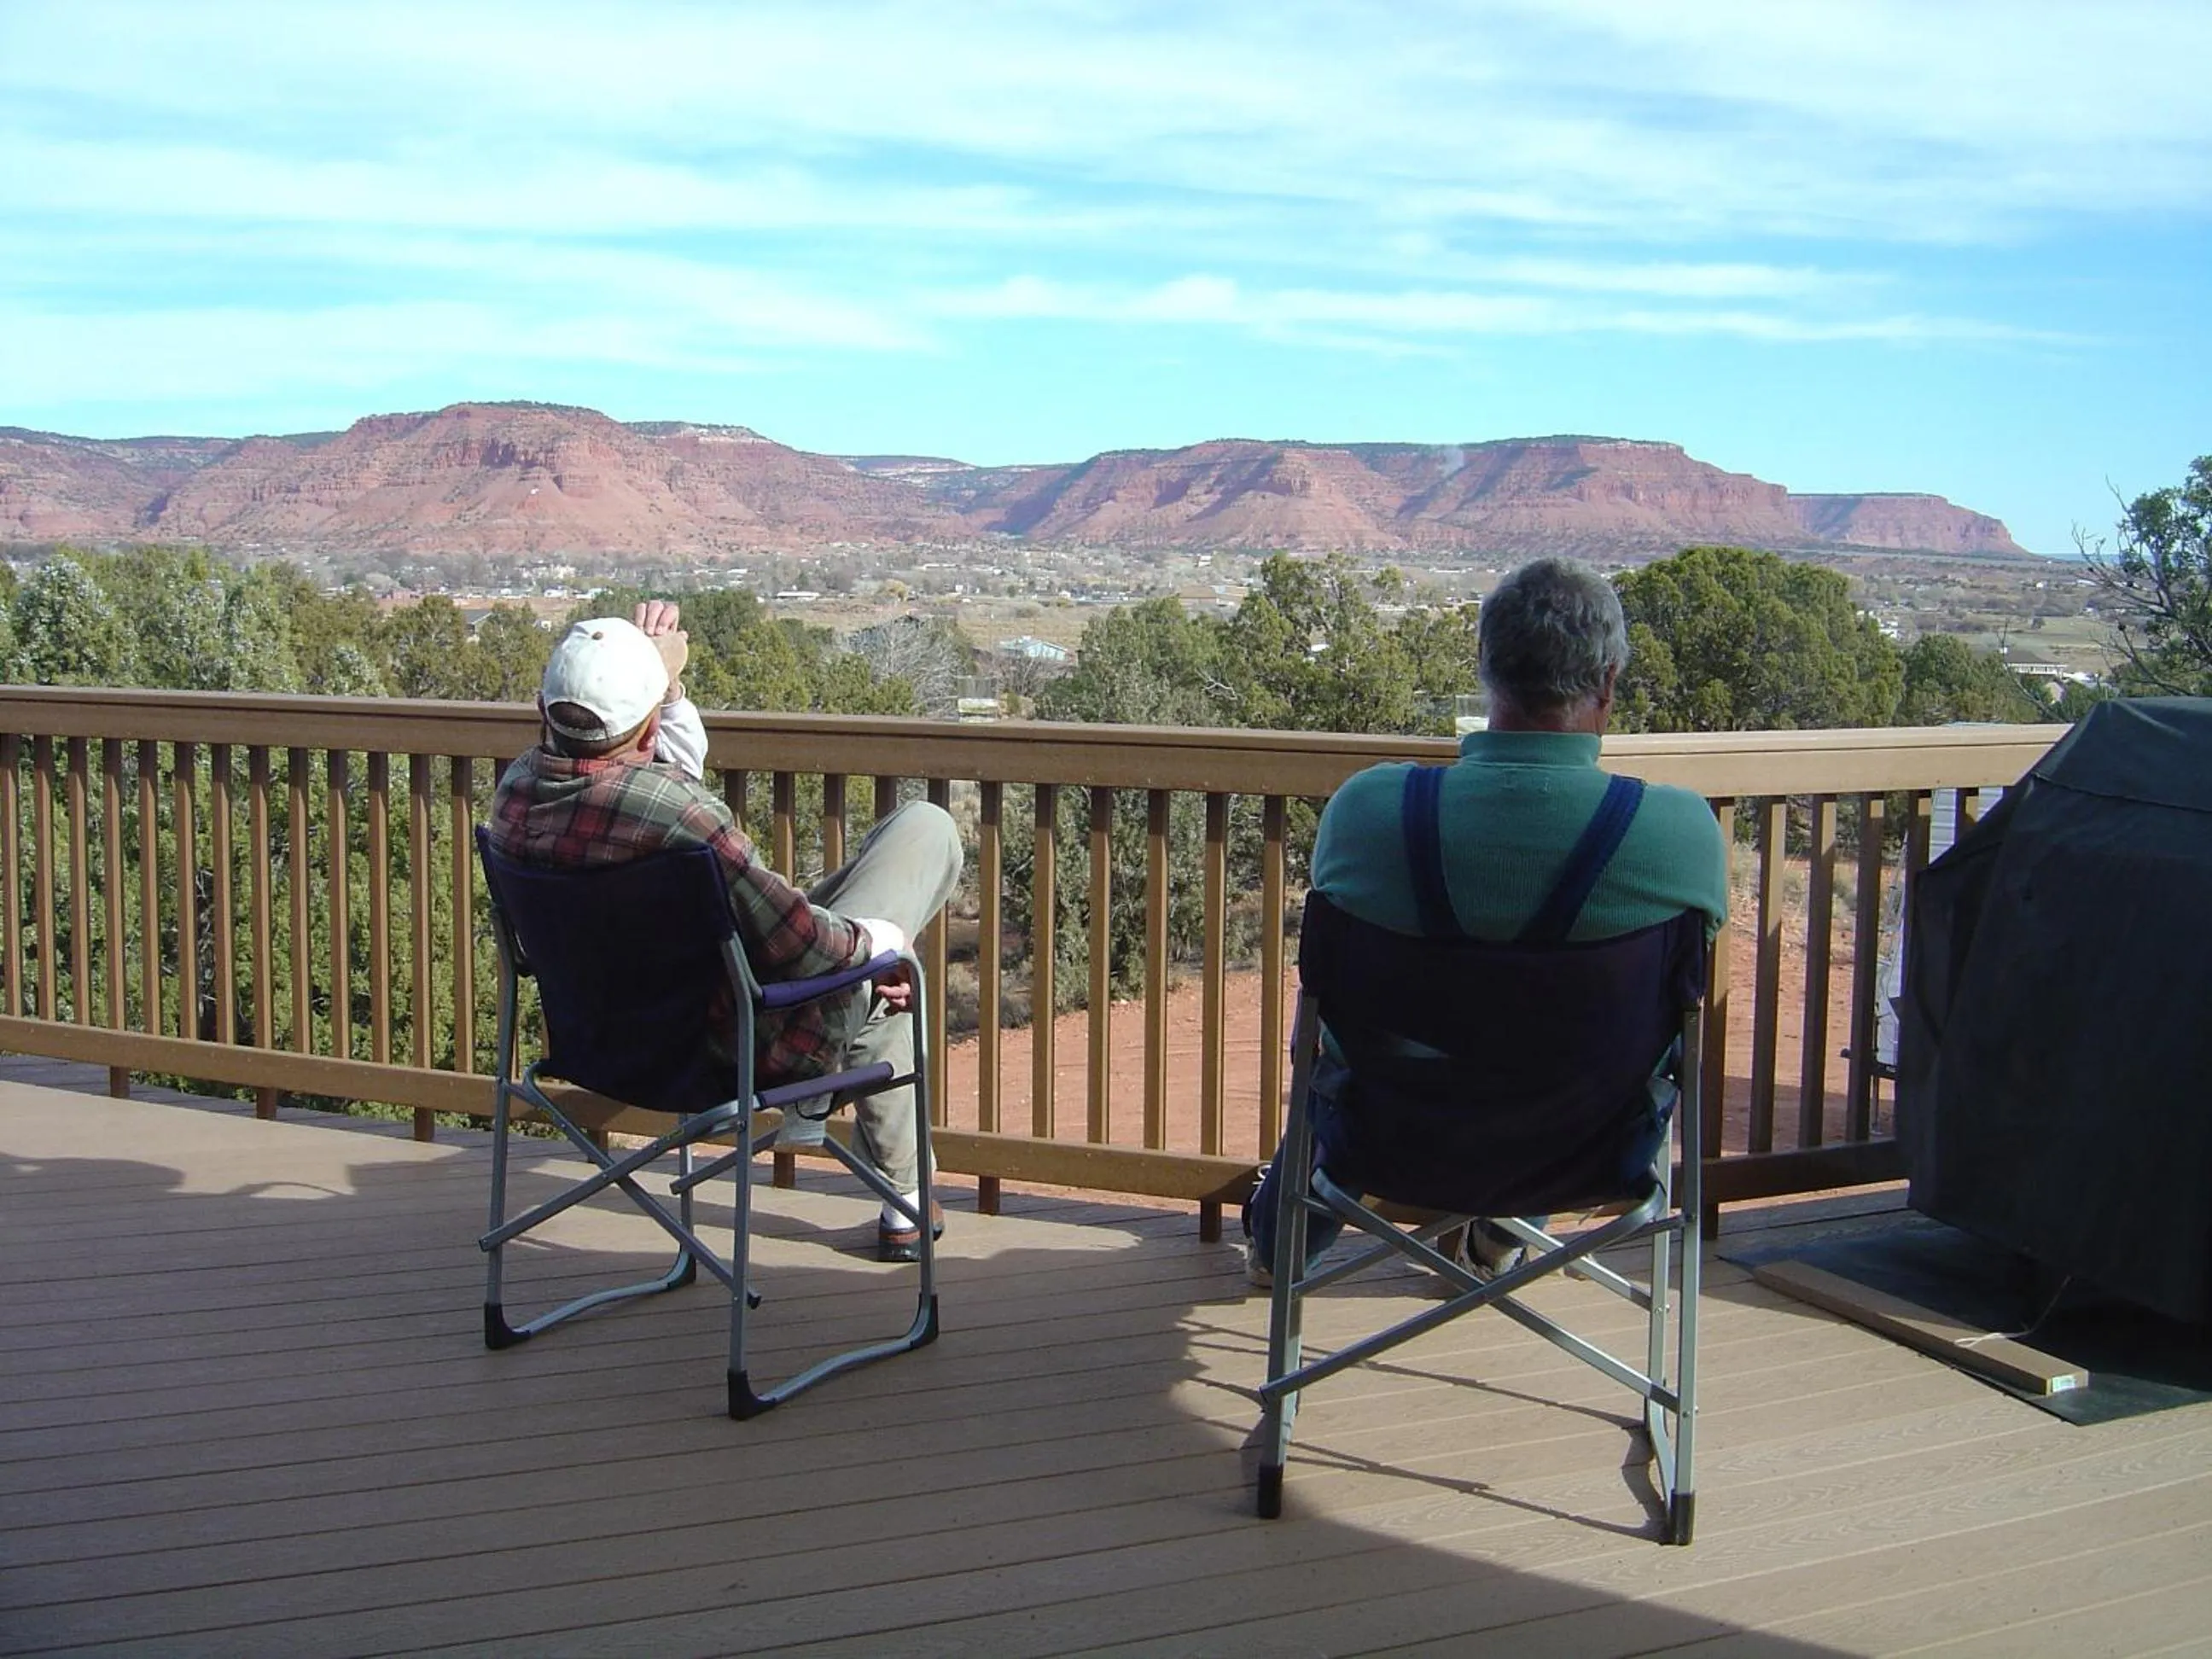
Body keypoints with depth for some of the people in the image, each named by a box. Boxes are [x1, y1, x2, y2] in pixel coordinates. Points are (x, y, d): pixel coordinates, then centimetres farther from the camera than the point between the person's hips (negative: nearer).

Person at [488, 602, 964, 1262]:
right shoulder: (671, 805, -34)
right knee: (927, 828, 10)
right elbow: (797, 941, -26)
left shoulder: (519, 787, -9)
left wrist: (665, 682, 4)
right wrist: (878, 938, -8)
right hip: (757, 1040, -8)